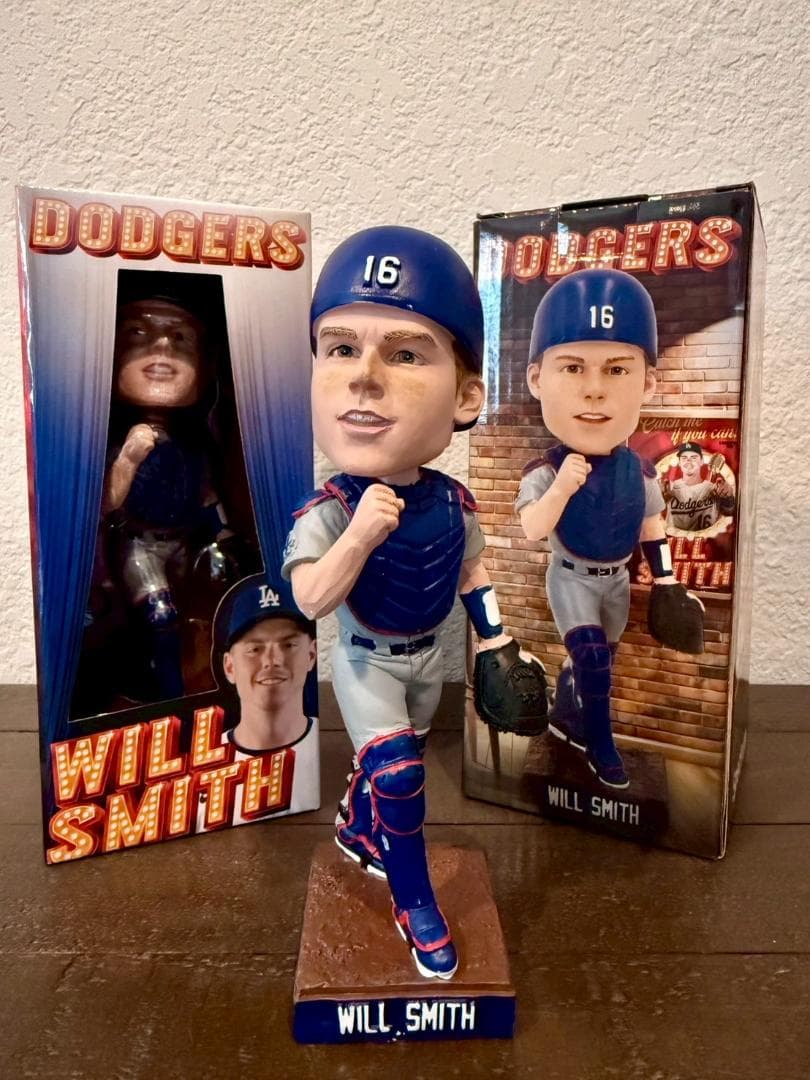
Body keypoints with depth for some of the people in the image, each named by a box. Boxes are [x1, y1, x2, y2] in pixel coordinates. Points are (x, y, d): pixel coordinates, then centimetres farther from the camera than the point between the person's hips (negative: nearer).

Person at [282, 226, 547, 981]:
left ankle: (355, 830, 50)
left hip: (428, 654, 5)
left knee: (387, 758, 21)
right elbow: (312, 601, -32)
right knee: (396, 772, -8)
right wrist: (361, 531, -44)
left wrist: (497, 645, 5)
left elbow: (472, 575, 1)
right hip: (365, 659, -4)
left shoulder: (454, 502, -15)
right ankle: (414, 903, 14)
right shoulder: (327, 511, -27)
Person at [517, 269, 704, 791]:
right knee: (591, 656, -15)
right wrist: (562, 486, -40)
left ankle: (565, 716, 39)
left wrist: (667, 580, 5)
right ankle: (601, 744, 3)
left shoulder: (641, 471, -10)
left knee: (597, 659, 15)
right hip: (571, 578, -4)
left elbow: (652, 530, 3)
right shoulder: (546, 470, -21)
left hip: (617, 579, 4)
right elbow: (532, 530, -28)